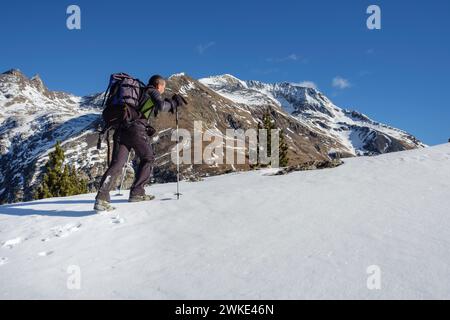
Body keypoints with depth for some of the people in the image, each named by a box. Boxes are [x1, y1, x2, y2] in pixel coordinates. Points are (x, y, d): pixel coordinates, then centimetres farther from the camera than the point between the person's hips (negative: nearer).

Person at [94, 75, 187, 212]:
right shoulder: (152, 92, 11)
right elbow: (161, 106, -9)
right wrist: (173, 103, 7)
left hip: (121, 129, 6)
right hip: (136, 129, -6)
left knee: (117, 163, -5)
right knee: (148, 159, 13)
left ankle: (101, 198, -22)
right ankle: (137, 193, 7)